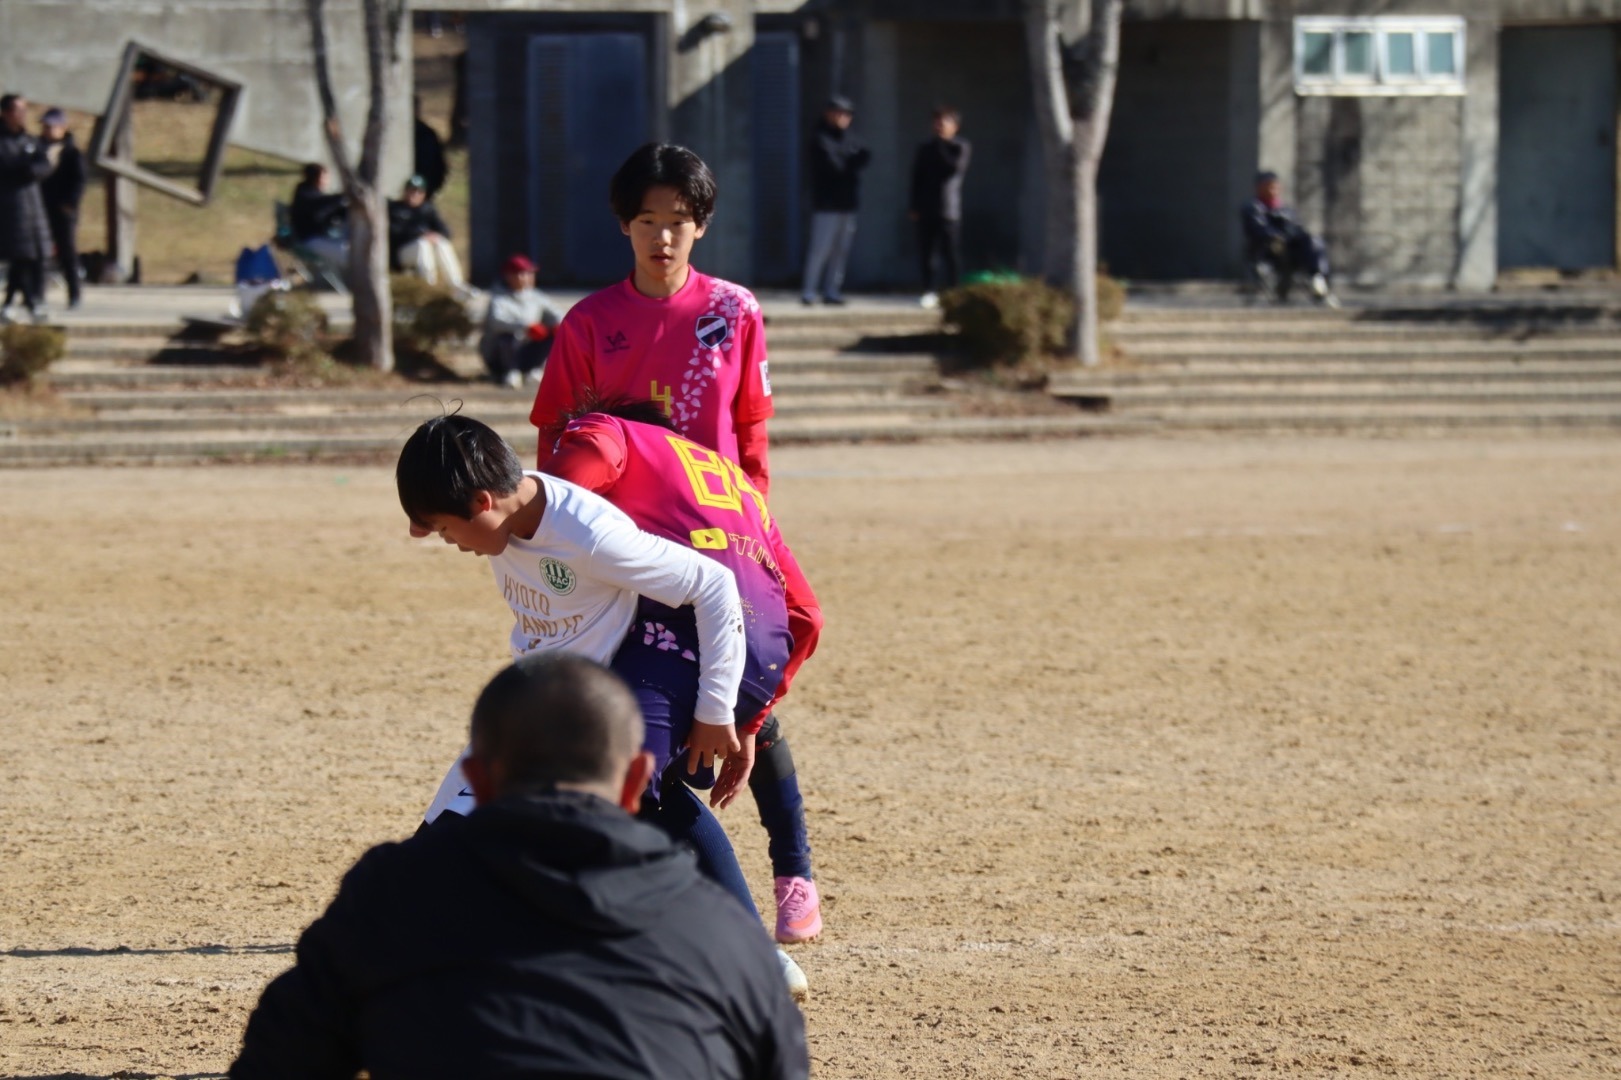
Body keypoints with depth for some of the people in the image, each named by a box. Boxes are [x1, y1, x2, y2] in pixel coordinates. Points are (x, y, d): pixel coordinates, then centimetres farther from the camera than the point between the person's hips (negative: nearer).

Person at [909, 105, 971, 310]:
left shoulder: (961, 148, 2)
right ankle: (929, 291, 11)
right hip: (926, 210, 4)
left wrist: (941, 147, -9)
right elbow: (916, 178, 12)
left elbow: (955, 168, -15)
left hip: (949, 210, -4)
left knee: (951, 253, -4)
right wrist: (914, 206, 5)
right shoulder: (926, 149, 12)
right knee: (925, 253, 4)